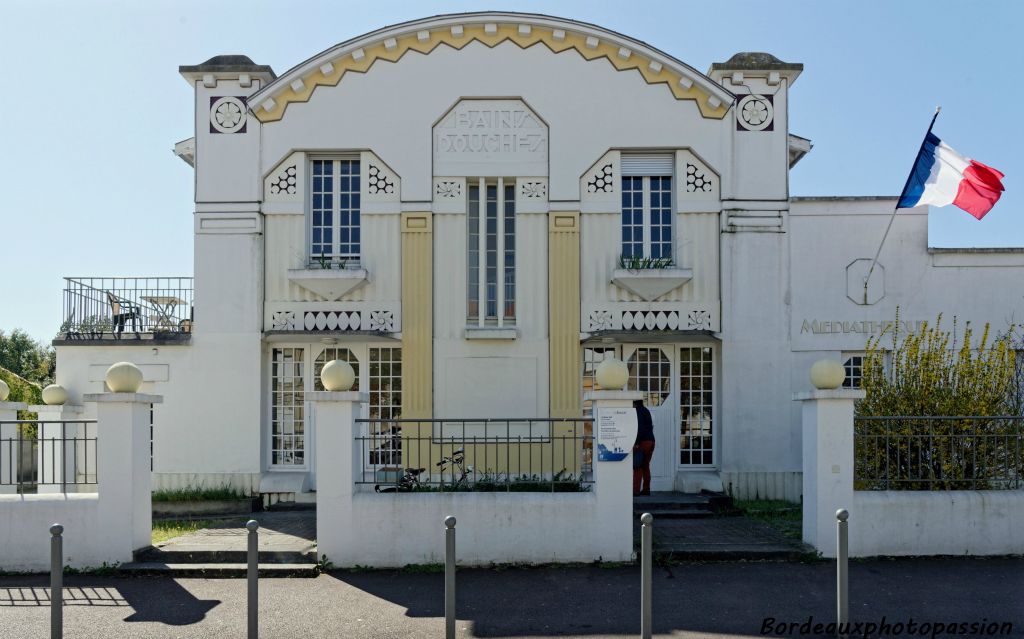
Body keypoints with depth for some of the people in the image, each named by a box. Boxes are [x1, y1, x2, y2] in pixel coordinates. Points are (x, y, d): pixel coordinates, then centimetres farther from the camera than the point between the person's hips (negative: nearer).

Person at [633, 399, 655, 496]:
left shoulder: (639, 412, -9)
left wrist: (636, 443, -20)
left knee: (637, 467, -7)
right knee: (645, 466, 13)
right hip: (651, 441, 9)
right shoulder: (646, 411, 18)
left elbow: (641, 429, -18)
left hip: (643, 442, -9)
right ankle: (646, 489, 13)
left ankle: (636, 490, -11)